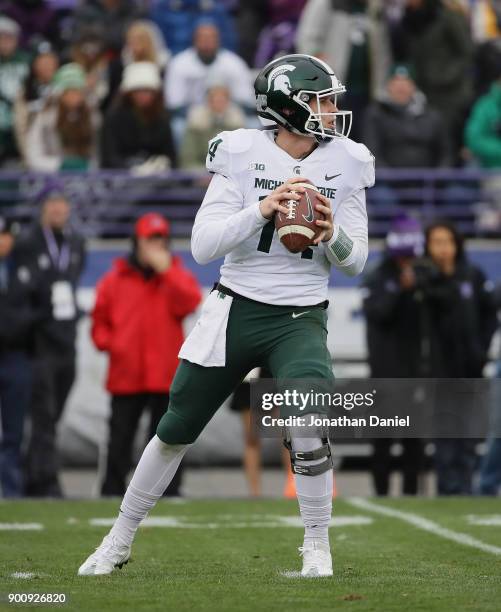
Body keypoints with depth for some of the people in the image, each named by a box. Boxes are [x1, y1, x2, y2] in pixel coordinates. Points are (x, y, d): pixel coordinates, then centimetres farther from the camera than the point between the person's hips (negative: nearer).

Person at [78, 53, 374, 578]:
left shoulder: (344, 164, -2)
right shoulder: (243, 155, -8)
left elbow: (355, 263, 2)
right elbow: (202, 246, -15)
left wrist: (332, 234, -20)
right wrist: (261, 209, -27)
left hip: (300, 319, 0)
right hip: (234, 311, 0)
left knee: (307, 427, -23)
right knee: (176, 432, 10)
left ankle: (317, 549, -2)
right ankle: (119, 540, 28)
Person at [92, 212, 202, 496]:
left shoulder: (176, 275, 9)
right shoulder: (115, 279, 8)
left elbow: (189, 302, -12)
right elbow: (100, 320, 13)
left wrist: (166, 269, -14)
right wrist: (108, 343, -6)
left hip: (166, 376, 0)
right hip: (126, 374, 0)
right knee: (119, 441, 2)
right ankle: (112, 495, 8)